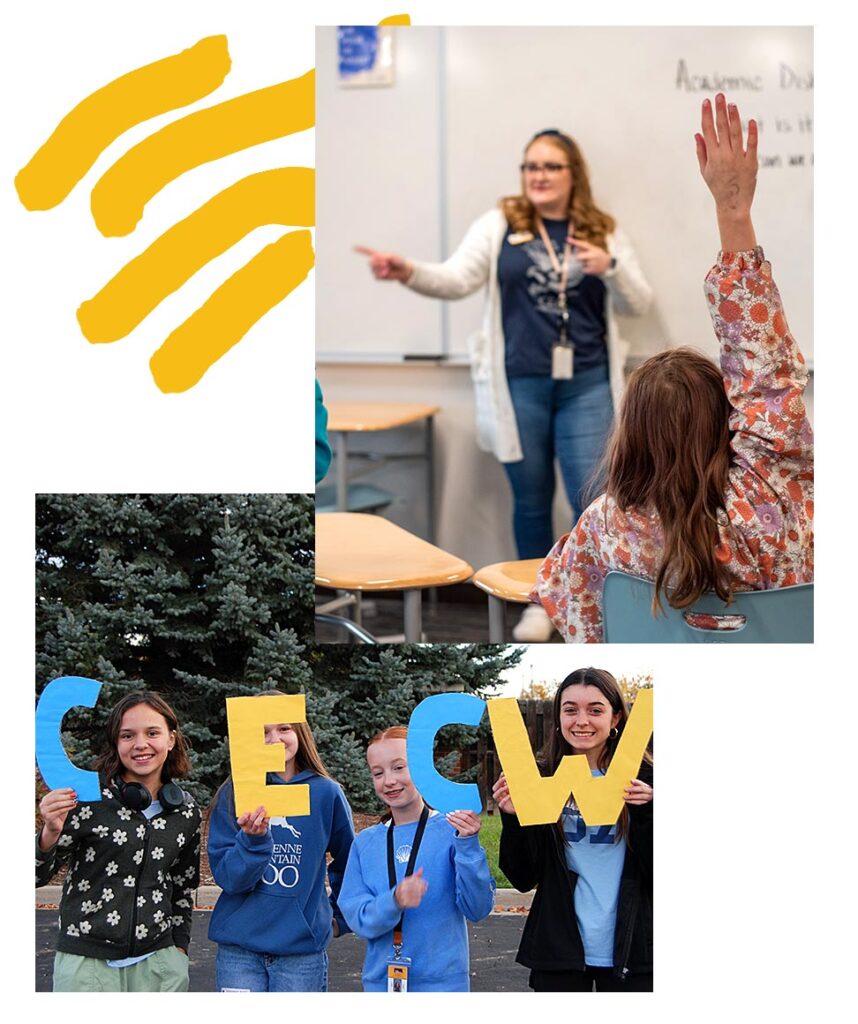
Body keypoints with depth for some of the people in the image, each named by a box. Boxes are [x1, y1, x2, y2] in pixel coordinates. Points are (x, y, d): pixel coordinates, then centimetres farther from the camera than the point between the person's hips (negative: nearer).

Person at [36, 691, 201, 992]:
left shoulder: (185, 811, 6)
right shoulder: (89, 796, -8)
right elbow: (38, 876, -7)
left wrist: (179, 948, 15)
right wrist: (50, 834, -25)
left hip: (157, 962, 3)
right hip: (86, 962, -3)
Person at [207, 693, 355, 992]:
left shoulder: (326, 793, 1)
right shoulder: (233, 796, 0)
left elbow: (348, 863, 17)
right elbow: (228, 877, -7)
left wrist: (340, 919, 16)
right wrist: (254, 839, -23)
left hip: (302, 948, 0)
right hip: (240, 950, 0)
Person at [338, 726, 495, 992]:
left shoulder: (450, 830, -5)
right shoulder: (365, 842, 4)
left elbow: (477, 909, -9)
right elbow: (357, 918, -3)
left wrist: (467, 845, -20)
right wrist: (394, 901, -22)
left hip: (442, 981, -3)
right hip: (380, 981, 3)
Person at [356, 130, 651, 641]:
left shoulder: (604, 232, 5)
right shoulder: (499, 224, 1)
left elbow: (639, 304, 5)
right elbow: (457, 279, -12)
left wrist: (610, 268, -15)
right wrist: (409, 272, -32)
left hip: (585, 386, 0)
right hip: (519, 384, 0)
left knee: (592, 498, -3)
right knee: (531, 498, 11)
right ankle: (541, 601, 27)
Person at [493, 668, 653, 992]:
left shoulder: (642, 779, -3)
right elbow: (523, 878, 0)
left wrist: (647, 813, -20)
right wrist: (512, 817, -15)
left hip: (629, 950, -1)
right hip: (559, 951, 1)